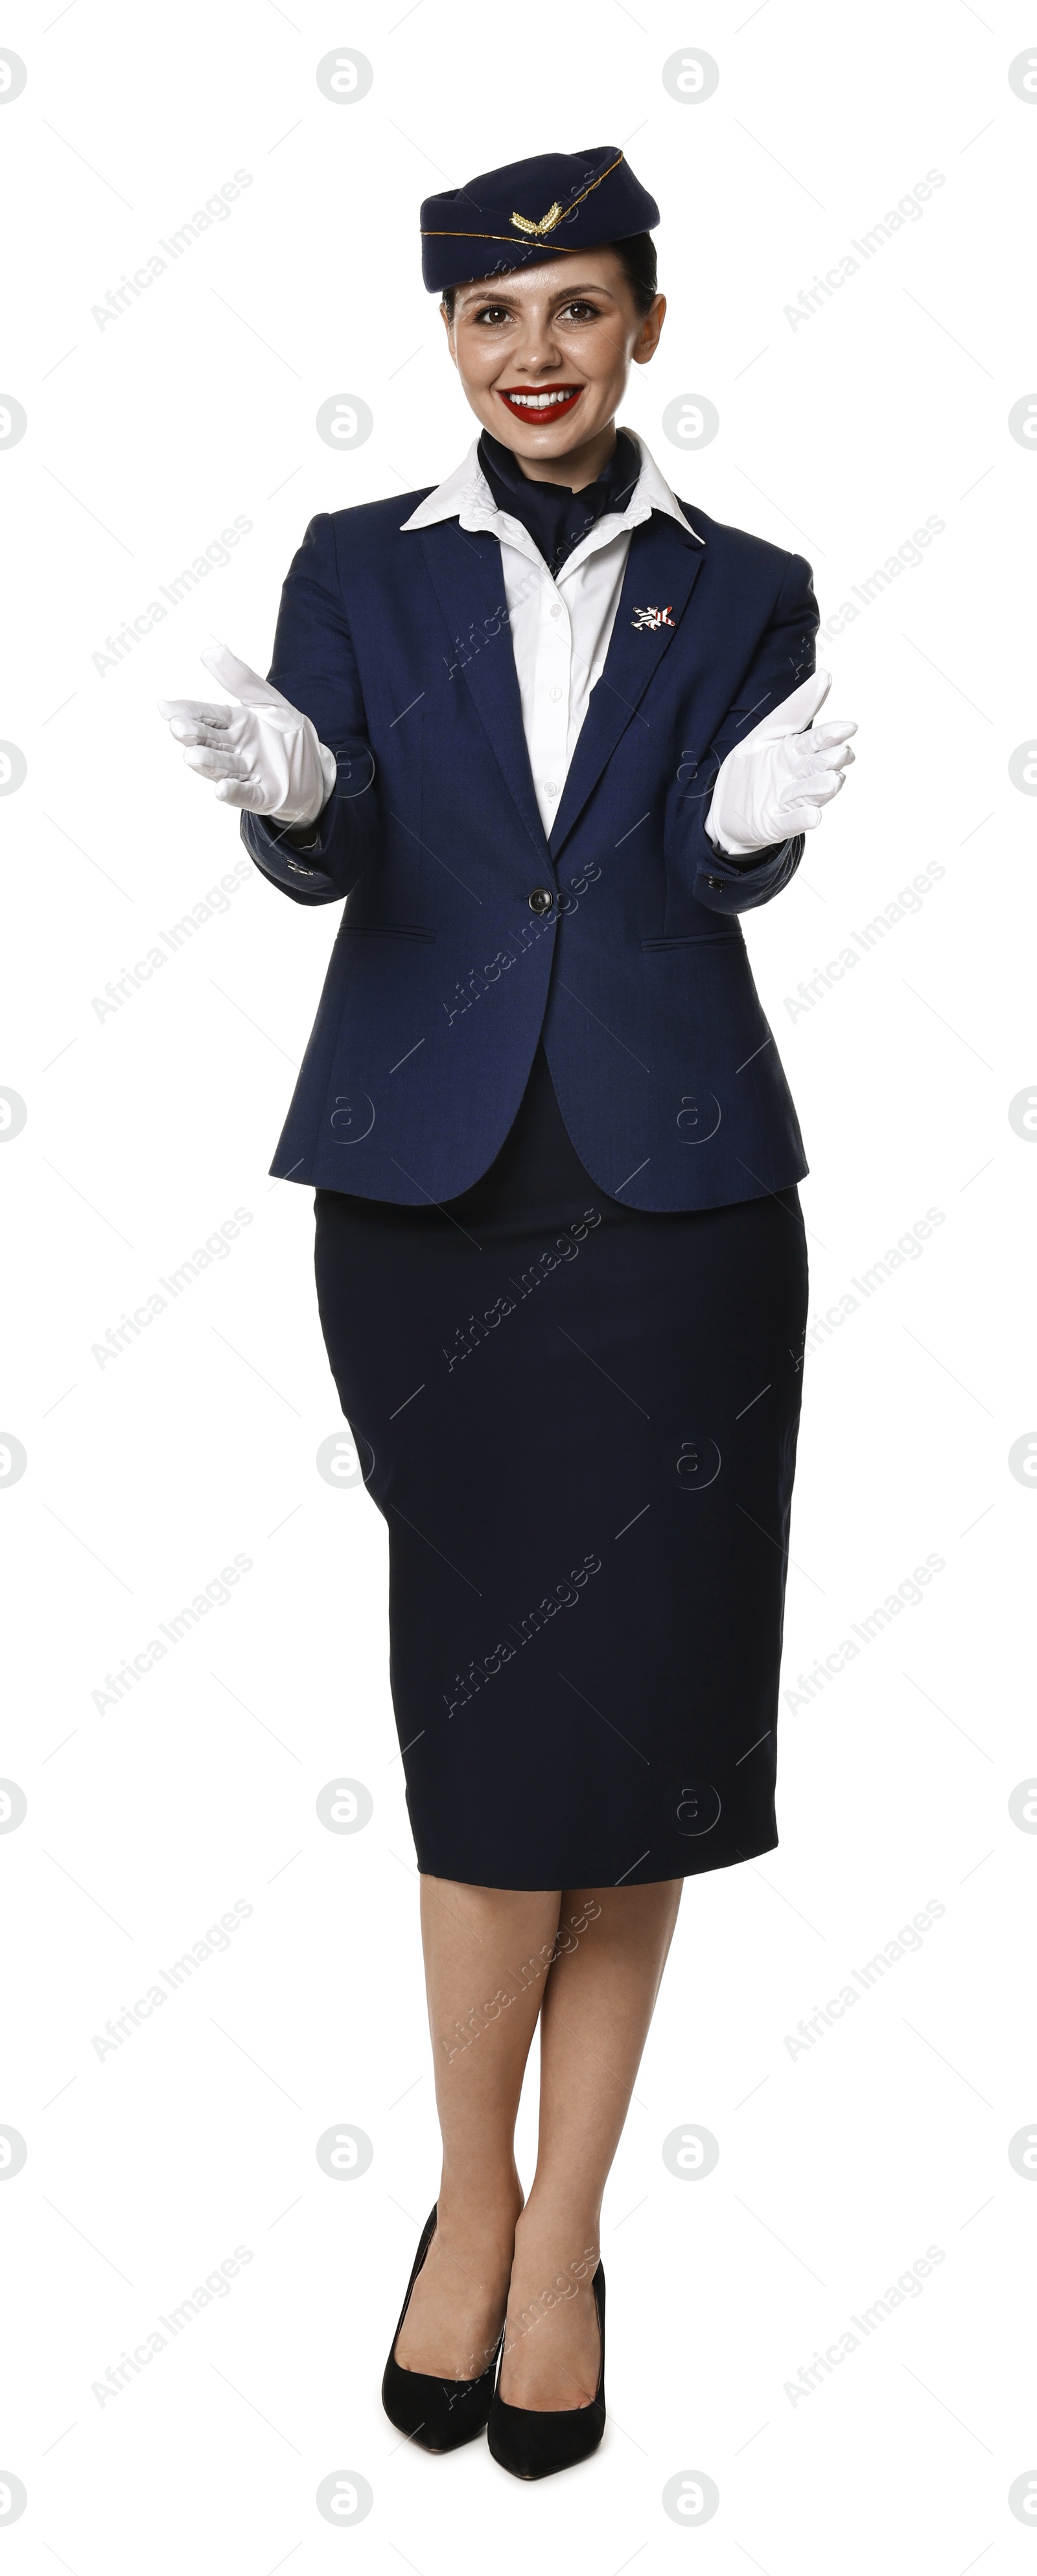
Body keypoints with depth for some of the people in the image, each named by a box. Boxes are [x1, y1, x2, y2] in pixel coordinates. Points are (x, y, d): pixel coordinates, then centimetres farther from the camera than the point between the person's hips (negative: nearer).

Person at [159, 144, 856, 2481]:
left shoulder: (740, 593, 10)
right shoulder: (361, 572, 10)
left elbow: (734, 862, -4)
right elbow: (330, 852, -3)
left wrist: (760, 817, -27)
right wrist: (284, 796, -25)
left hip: (675, 1201, 1)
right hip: (431, 1193, 0)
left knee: (639, 1717, 3)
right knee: (489, 1704, 2)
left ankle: (562, 2234, 19)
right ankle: (477, 2205, 22)